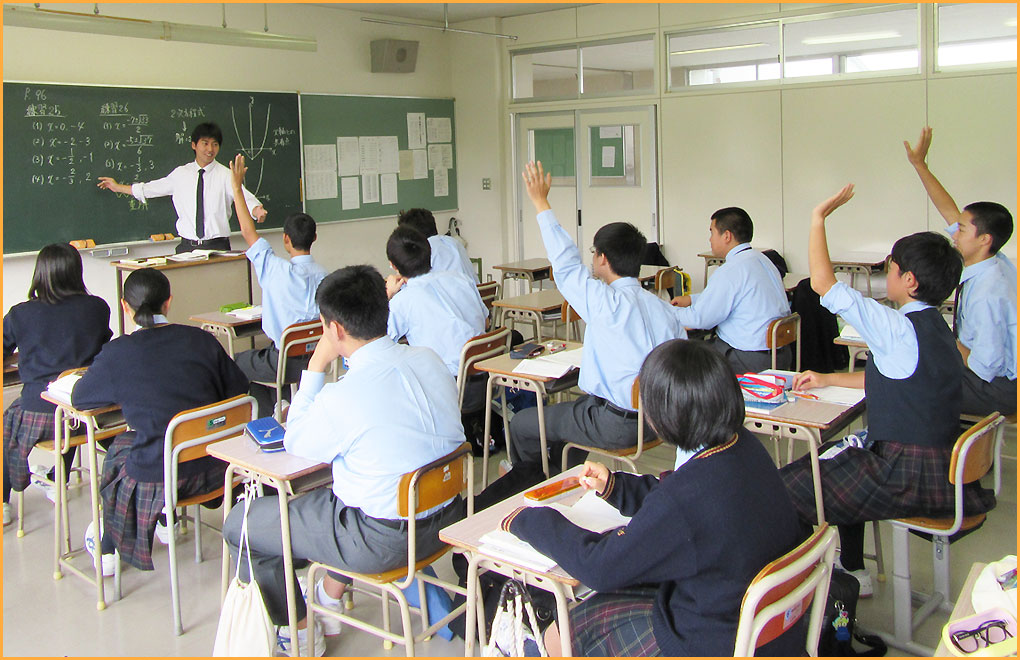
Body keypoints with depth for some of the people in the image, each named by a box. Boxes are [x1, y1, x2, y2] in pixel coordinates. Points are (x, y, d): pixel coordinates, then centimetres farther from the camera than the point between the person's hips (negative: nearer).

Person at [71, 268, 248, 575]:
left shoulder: (117, 353, -11)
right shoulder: (201, 339, -4)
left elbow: (79, 397, 3)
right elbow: (239, 391, 3)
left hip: (156, 478, -3)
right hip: (212, 468, 3)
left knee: (118, 449, 31)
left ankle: (107, 548, 50)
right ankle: (167, 521, 52)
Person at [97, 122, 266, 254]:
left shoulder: (225, 175, 1)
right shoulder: (181, 173, 12)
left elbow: (244, 197, -13)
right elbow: (152, 188, 25)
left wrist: (256, 210, -36)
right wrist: (118, 187, 32)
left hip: (217, 247, -3)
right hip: (187, 247, 3)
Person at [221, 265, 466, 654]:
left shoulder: (341, 398, -26)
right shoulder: (430, 360, -5)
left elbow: (296, 444, -4)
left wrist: (316, 367, -4)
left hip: (383, 541, -8)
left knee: (239, 525, 11)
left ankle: (299, 631, 31)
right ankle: (331, 598, 45)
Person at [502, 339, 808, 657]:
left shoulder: (689, 494, -34)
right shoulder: (745, 445, -8)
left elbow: (599, 567, -21)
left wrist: (529, 521, -8)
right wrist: (613, 485, 5)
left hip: (714, 643, -8)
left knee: (558, 636, 7)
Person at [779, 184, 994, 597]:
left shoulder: (900, 329, -21)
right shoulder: (937, 329, 8)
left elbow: (823, 283, -20)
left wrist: (818, 218, -11)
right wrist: (828, 380, 22)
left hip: (906, 478, -10)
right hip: (937, 466, 10)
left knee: (787, 489, -1)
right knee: (832, 456, 30)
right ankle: (852, 571, 36)